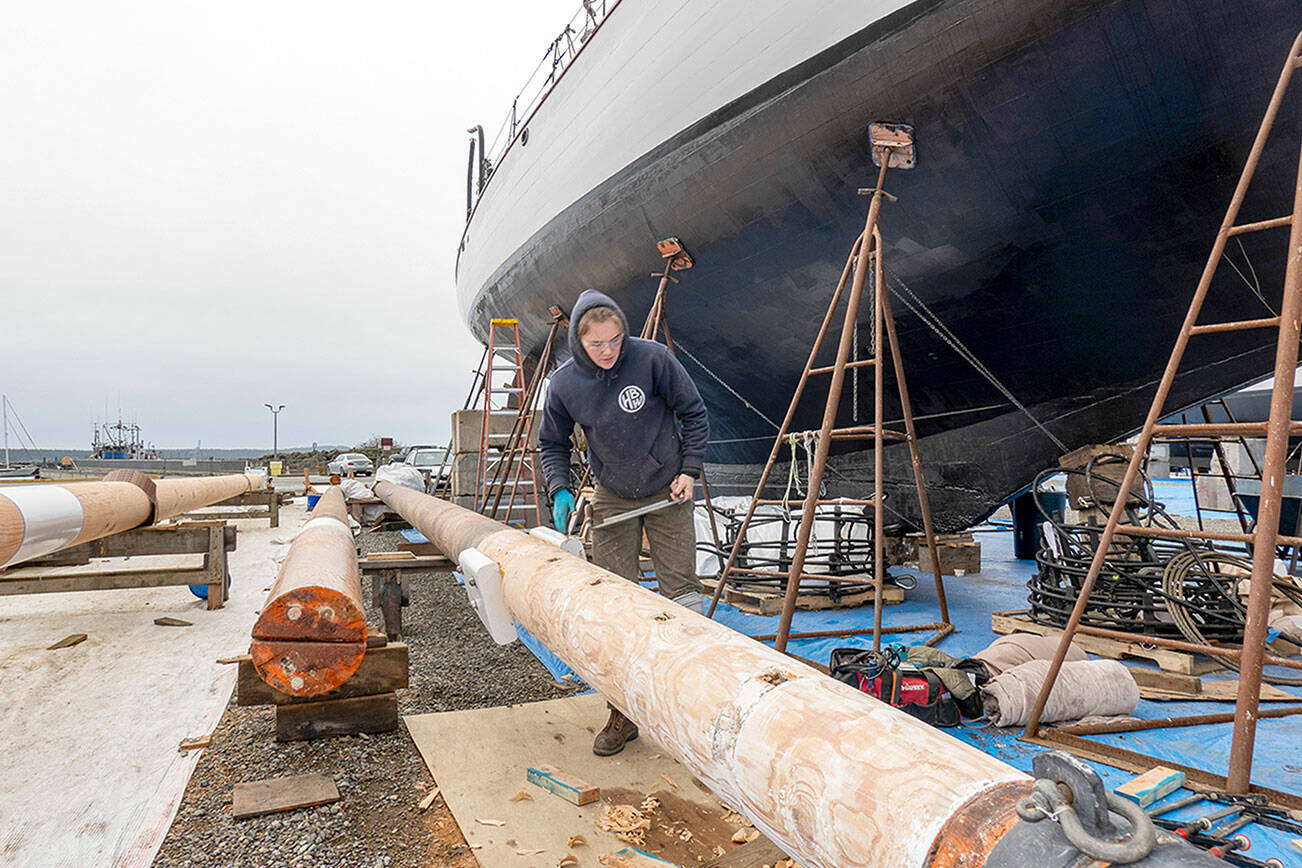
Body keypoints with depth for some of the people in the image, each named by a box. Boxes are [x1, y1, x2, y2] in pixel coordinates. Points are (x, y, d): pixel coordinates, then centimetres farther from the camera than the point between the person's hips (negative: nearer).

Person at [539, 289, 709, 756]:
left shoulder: (652, 358, -15)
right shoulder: (565, 384, -9)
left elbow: (693, 413, -2)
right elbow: (552, 443, 7)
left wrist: (689, 470, -8)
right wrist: (560, 491, -8)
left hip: (667, 494, -1)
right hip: (612, 501, 1)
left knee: (682, 595, 1)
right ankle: (623, 712, 13)